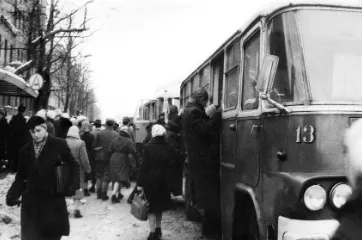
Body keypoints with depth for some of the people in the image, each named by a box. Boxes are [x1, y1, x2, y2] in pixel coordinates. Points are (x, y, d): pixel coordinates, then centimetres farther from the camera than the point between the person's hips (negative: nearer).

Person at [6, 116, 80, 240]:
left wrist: (73, 184, -13)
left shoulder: (59, 144, -4)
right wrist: (13, 194, -1)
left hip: (53, 199, -3)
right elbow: (21, 176, 12)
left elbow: (73, 165, 1)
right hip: (31, 200, 3)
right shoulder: (25, 150, 7)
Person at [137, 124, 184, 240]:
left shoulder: (148, 147, -10)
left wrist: (140, 183, -8)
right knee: (160, 204, 17)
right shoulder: (168, 147, -2)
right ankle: (158, 229, 27)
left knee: (152, 206, 4)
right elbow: (179, 157, 2)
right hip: (163, 180, 3)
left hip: (150, 180, -3)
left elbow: (143, 166, -10)